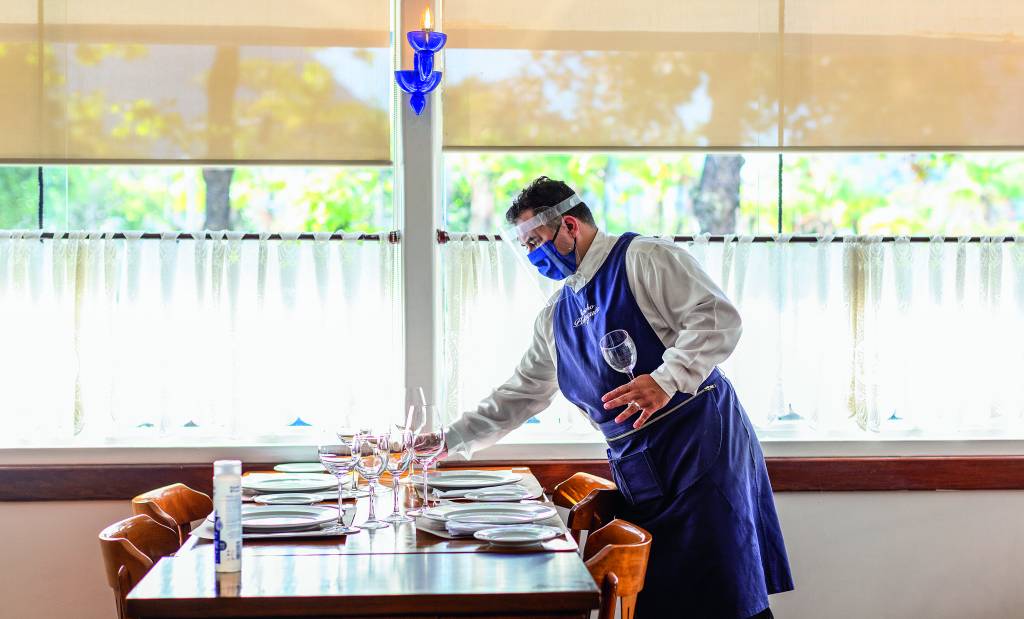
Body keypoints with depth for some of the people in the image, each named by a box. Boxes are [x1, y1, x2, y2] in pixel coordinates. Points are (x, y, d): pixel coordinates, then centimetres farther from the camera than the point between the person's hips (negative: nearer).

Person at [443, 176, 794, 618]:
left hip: (701, 445, -7)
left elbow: (717, 317, -14)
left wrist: (667, 380, -25)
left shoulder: (645, 259, -4)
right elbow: (521, 394, 24)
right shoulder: (554, 318, 19)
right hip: (636, 470, 7)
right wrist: (453, 440, 18)